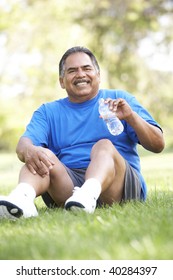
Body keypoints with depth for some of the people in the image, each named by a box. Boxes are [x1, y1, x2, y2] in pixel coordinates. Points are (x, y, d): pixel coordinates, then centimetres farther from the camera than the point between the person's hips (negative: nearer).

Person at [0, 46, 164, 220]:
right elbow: (23, 143, 0)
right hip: (67, 183, 2)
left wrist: (131, 116, -11)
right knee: (44, 156, -23)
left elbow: (158, 145, 7)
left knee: (104, 146, -28)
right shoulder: (48, 112, 20)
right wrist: (29, 150, -26)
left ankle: (88, 194, -58)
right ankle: (22, 197, -55)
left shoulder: (120, 98, 16)